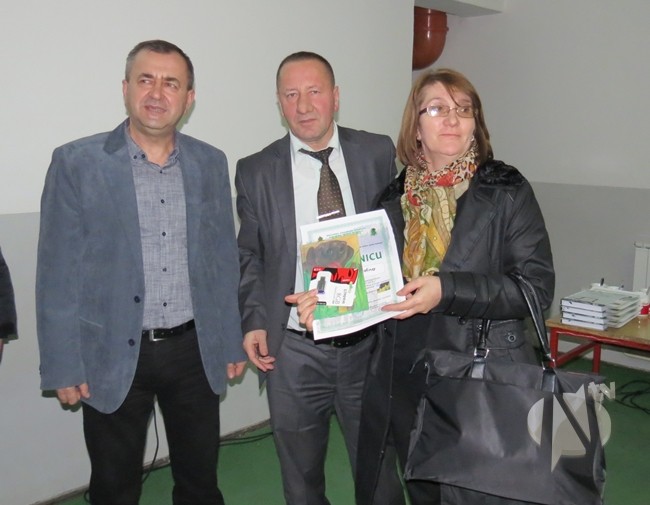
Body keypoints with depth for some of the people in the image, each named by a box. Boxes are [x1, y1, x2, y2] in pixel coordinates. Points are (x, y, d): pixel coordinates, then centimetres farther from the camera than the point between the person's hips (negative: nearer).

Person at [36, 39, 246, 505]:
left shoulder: (211, 163, 3)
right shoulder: (76, 162, -7)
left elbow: (223, 259, 8)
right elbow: (58, 272, -6)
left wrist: (232, 342, 8)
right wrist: (62, 365, -7)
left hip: (194, 351, 3)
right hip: (112, 356, -2)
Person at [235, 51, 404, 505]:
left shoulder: (378, 153, 0)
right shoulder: (255, 171, 0)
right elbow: (250, 255, 7)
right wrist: (253, 320, -4)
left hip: (369, 342, 0)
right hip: (293, 350, 0)